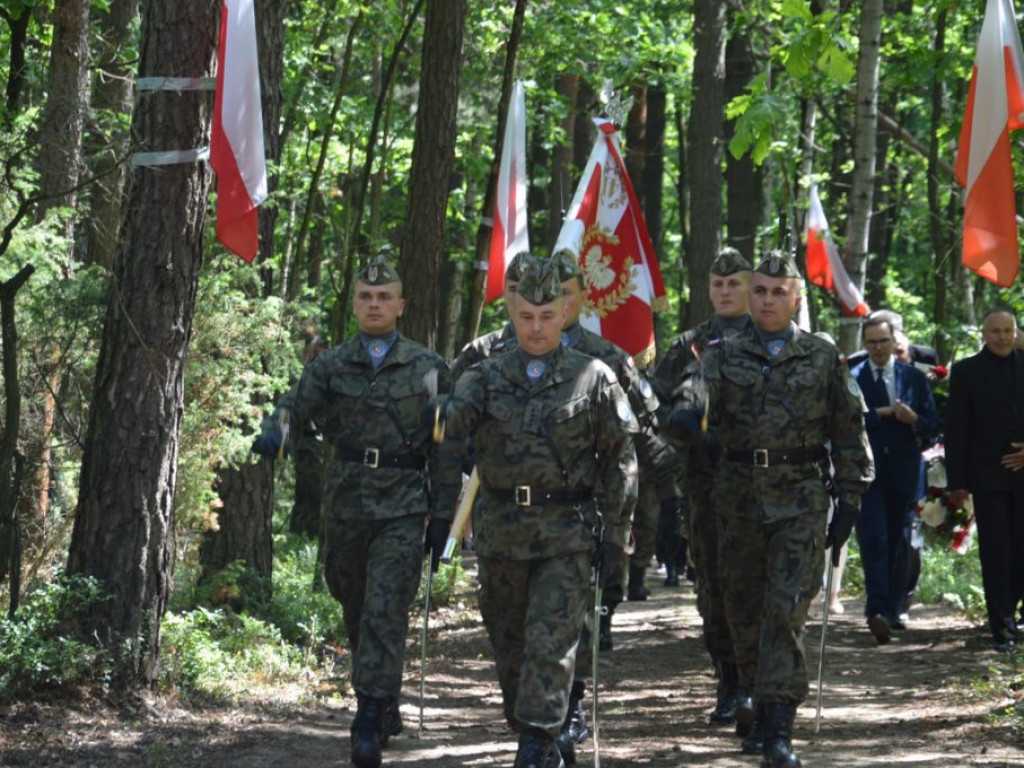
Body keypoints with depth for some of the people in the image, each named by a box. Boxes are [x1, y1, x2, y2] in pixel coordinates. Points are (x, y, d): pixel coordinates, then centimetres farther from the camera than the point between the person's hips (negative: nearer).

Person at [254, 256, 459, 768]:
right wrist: (275, 433, -31)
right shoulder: (331, 366, 8)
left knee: (385, 611, -13)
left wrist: (443, 515, 0)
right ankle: (385, 709, 30)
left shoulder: (428, 369, 3)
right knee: (356, 611, 12)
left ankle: (370, 726, -13)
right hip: (345, 507, 3)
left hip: (402, 509, -3)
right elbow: (297, 406, -7)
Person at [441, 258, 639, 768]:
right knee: (508, 644, 11)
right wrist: (445, 420, -36)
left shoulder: (594, 379, 2)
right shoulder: (486, 377, 7)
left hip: (566, 532, -3)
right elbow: (457, 417, -11)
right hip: (499, 530, 3)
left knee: (550, 641, -11)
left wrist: (616, 531, 1)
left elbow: (620, 459, 5)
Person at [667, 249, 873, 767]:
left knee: (787, 609, -12)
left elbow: (849, 433, 8)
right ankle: (759, 706, 27)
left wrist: (849, 501, 3)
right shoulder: (724, 355, 7)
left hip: (801, 500, -2)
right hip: (739, 498, 2)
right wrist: (688, 414, -37)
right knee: (743, 610, 9)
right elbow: (699, 392, -12)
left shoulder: (823, 359, 5)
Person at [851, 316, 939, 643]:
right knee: (874, 540, -14)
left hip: (903, 472, 3)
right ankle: (877, 610, -22)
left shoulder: (914, 378, 11)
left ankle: (893, 609, 17)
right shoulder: (850, 379, 2)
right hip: (867, 471, -3)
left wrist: (914, 419, -13)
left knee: (900, 543, 8)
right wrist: (883, 413, -12)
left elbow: (933, 425, 9)